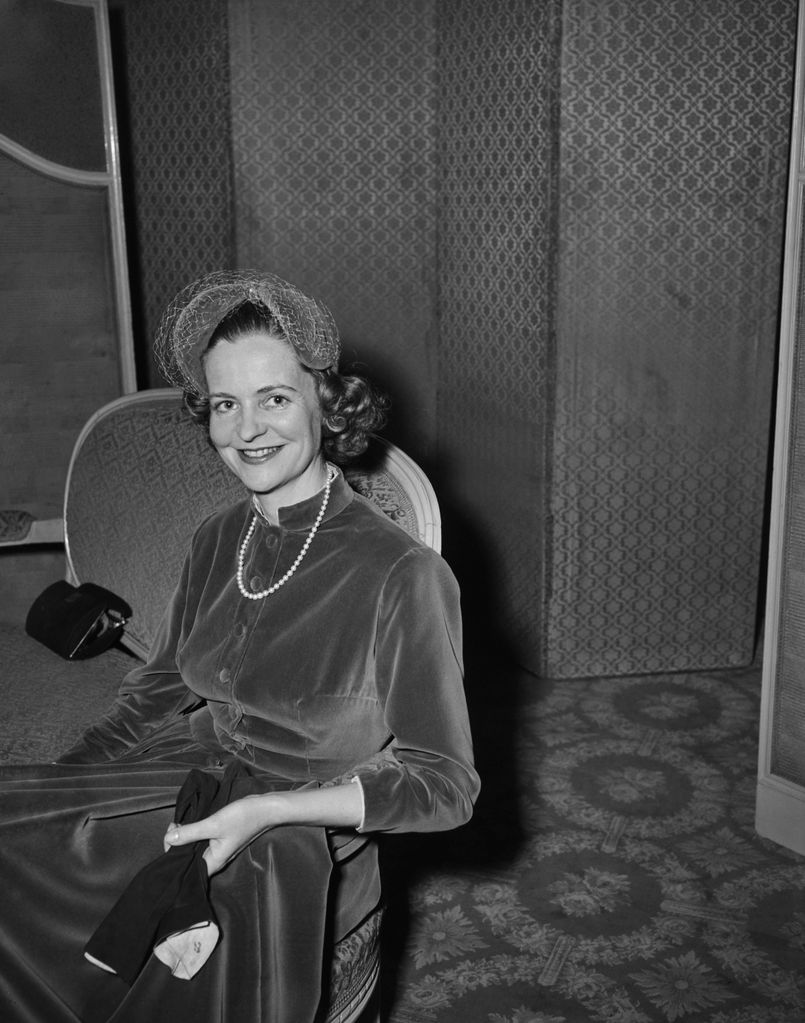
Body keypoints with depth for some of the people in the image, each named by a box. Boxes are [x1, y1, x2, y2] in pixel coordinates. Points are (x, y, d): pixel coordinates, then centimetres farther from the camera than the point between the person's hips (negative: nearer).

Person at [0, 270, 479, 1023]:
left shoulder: (403, 577, -17)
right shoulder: (217, 542, 3)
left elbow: (443, 787, -13)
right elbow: (156, 693, 12)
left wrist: (270, 810, -23)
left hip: (299, 842, -5)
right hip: (193, 789, 5)